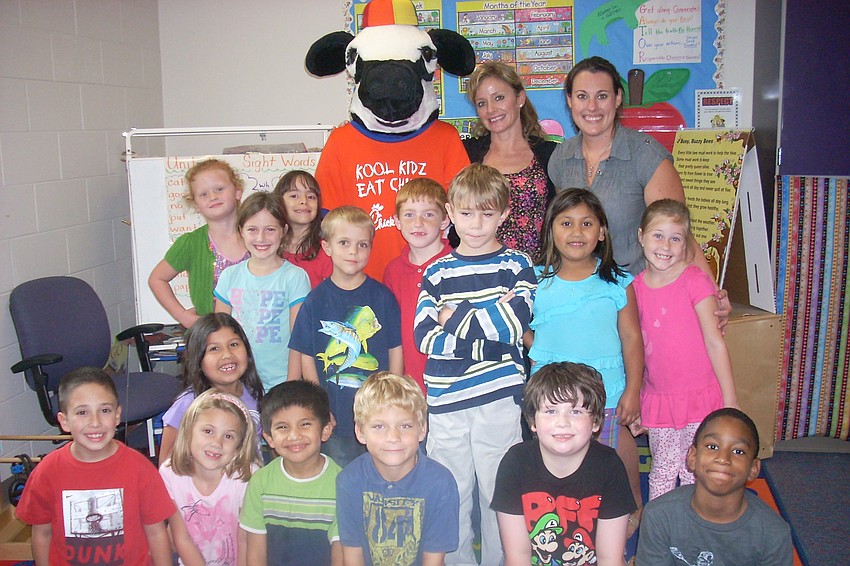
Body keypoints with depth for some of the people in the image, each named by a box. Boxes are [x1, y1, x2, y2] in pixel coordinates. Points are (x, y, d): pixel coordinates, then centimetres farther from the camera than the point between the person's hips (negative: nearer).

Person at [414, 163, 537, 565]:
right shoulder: (437, 273, 6)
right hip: (446, 401, 2)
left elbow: (516, 324, -13)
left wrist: (456, 316, -9)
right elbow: (424, 337, -6)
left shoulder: (516, 266, 3)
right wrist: (491, 320, -12)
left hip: (499, 398, -1)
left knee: (499, 492, 8)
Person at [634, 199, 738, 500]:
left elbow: (715, 342, -9)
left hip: (700, 398, -4)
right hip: (657, 400, 4)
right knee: (662, 475, 16)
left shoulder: (696, 280, -11)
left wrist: (730, 401, -7)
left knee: (695, 476, 3)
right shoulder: (636, 286, 3)